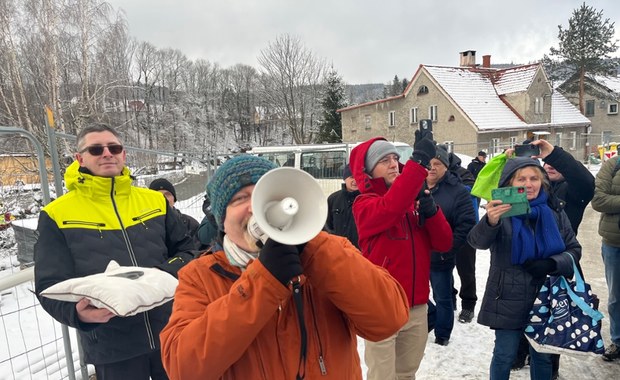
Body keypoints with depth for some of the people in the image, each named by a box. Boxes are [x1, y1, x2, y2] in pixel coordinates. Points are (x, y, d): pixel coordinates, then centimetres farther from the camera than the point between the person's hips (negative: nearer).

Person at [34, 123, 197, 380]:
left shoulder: (155, 201, 4)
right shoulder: (57, 215, -3)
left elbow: (186, 251, 9)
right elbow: (50, 286, -4)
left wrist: (166, 273, -12)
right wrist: (78, 313, -24)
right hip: (112, 347, -2)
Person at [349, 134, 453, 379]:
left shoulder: (414, 199, 8)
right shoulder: (364, 204, -9)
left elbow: (444, 244, 1)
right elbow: (389, 208, -33)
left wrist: (431, 210, -15)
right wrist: (419, 160, -34)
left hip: (417, 307, 6)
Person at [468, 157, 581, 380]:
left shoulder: (554, 212, 0)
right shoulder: (502, 211, -12)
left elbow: (574, 249, 5)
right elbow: (478, 241, -29)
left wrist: (551, 264, -16)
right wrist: (490, 223, -52)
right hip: (509, 300, -3)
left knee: (543, 355, 18)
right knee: (505, 355, 8)